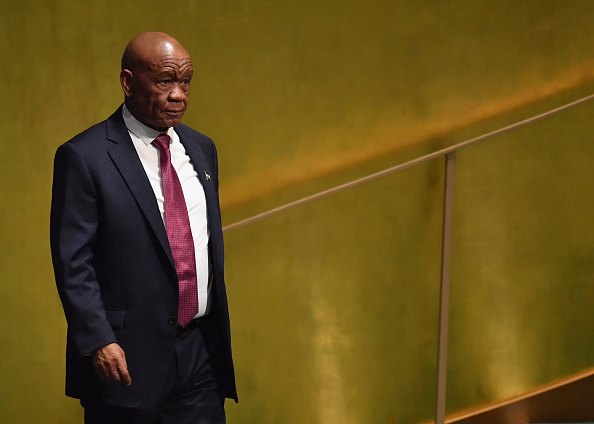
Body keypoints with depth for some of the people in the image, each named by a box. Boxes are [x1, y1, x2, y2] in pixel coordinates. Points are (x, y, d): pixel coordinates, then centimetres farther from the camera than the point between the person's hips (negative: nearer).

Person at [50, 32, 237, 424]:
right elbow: (72, 263, -10)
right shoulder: (83, 157, -8)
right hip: (127, 359, -5)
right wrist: (99, 341, -19)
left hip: (201, 354, 5)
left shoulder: (201, 149, 13)